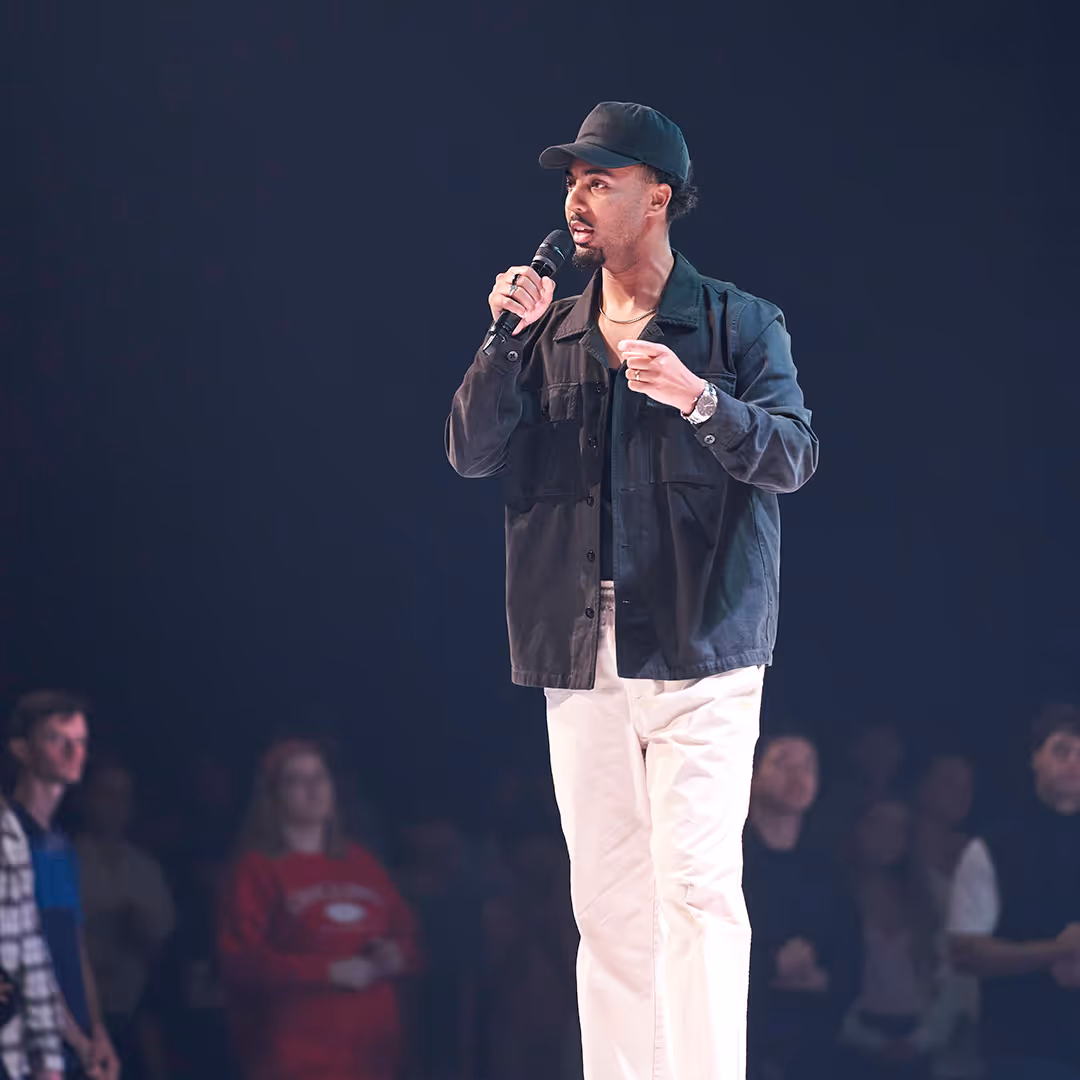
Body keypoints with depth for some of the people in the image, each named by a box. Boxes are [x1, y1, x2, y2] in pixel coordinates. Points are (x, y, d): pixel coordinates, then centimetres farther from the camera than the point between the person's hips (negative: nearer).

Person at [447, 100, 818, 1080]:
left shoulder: (741, 325, 5)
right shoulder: (551, 335, 15)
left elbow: (794, 456, -5)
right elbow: (470, 451, 6)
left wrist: (700, 399, -21)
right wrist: (509, 338, -5)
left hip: (699, 648, -4)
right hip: (583, 650, 4)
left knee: (698, 889, -13)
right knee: (607, 904, 3)